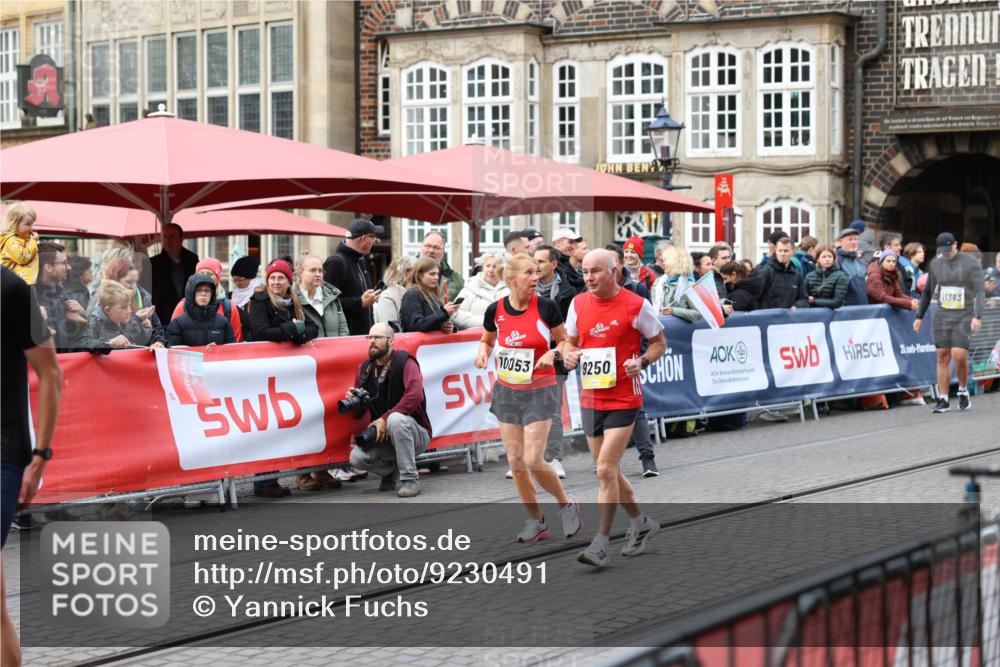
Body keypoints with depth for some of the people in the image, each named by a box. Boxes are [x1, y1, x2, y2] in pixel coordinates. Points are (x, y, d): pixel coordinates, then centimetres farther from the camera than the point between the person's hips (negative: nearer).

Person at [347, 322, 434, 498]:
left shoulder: (404, 362, -11)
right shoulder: (365, 369, 4)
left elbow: (415, 395, -28)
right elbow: (358, 413, 9)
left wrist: (385, 418, -30)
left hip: (416, 434, -5)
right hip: (382, 436, 5)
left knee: (396, 419, -37)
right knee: (357, 458, -21)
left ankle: (410, 480, -26)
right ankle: (391, 470, 12)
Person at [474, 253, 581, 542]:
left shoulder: (546, 307, -12)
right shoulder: (495, 310, -3)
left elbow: (565, 342, 0)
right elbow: (486, 340, 16)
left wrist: (553, 353, -21)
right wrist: (483, 353, -6)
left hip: (539, 392, -4)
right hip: (507, 391, 4)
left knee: (533, 460, -11)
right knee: (515, 461, 4)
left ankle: (567, 506, 14)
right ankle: (535, 520, 19)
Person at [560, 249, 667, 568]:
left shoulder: (636, 305, -9)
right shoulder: (578, 303, 5)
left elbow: (659, 342, 2)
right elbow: (570, 340, 17)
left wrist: (641, 362, -17)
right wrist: (568, 354, -6)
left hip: (623, 399, -6)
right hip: (590, 398, 6)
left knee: (606, 470, -13)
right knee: (609, 470, 14)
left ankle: (600, 544, -8)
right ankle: (640, 523, 35)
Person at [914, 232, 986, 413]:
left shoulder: (971, 263, -4)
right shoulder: (936, 264, 9)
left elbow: (980, 291, -8)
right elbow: (928, 292, 18)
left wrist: (977, 316, -20)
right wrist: (919, 316, 14)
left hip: (964, 316, -4)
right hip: (942, 316, 4)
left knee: (959, 355, -15)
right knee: (942, 356, -1)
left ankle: (963, 391, 8)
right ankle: (943, 400, 3)